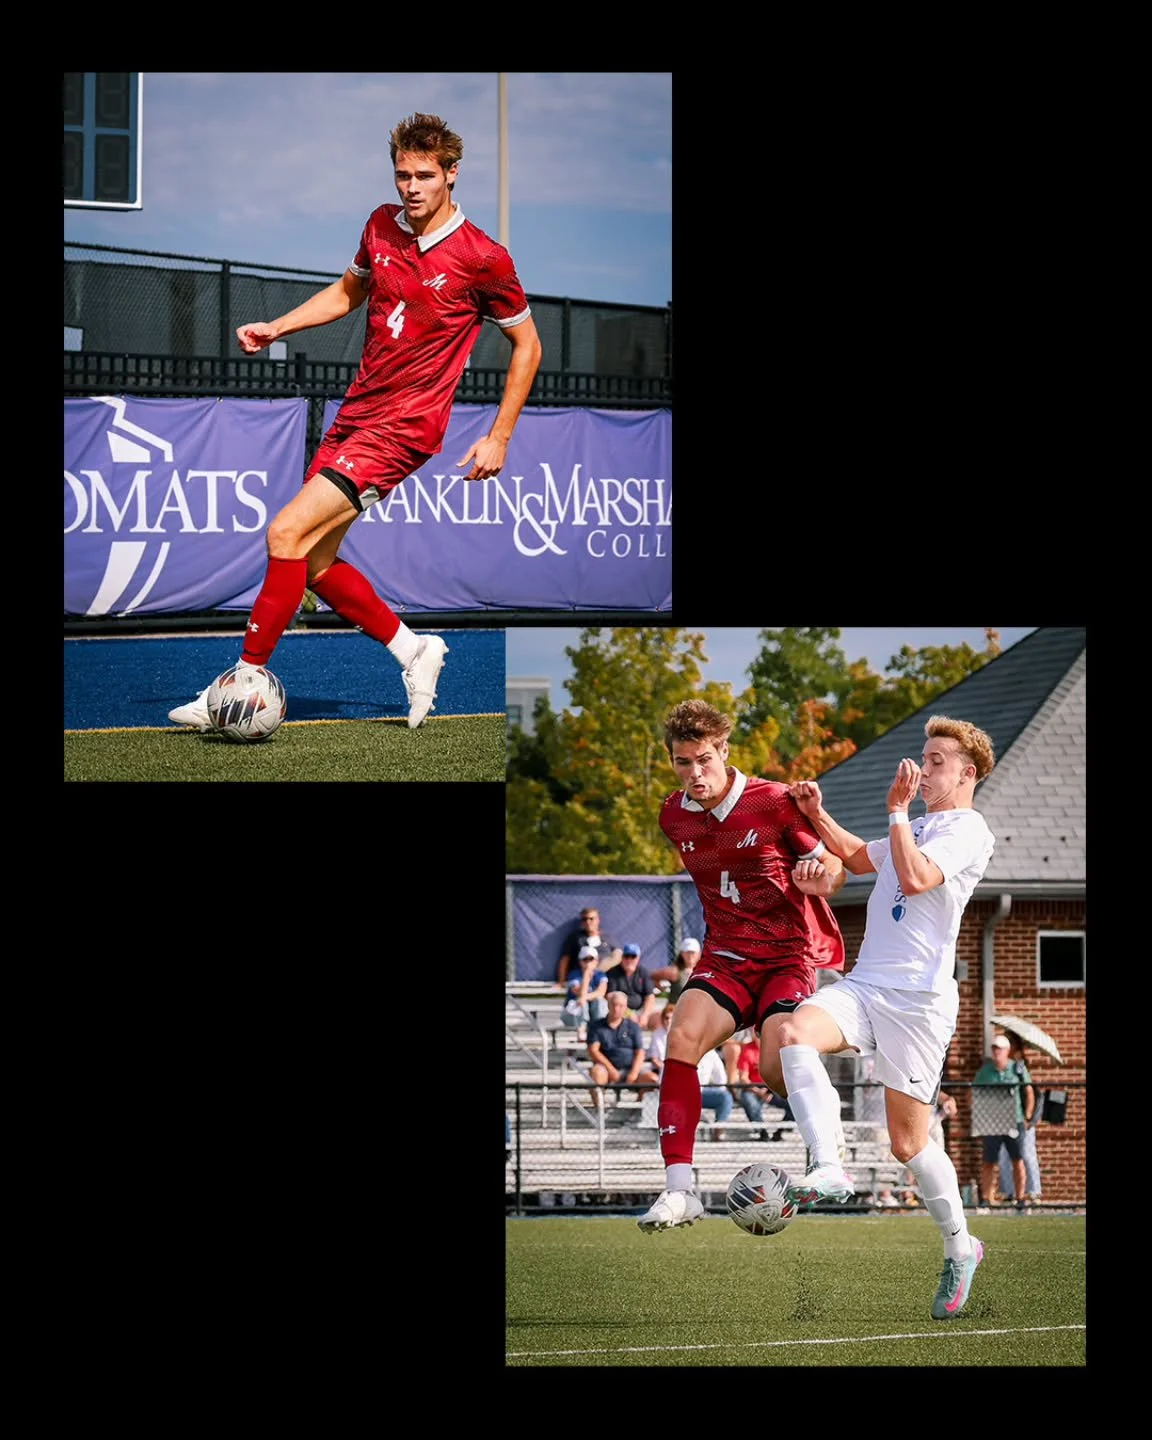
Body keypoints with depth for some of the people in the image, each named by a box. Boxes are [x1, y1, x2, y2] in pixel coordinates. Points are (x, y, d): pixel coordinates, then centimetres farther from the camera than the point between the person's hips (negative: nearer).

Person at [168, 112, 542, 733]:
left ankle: (245, 679, -12)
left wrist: (499, 438, -2)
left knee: (287, 532, -18)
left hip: (404, 426, -7)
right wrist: (278, 326, 11)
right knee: (314, 564, 8)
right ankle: (413, 649, 25)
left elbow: (526, 344, 0)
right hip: (355, 410, 8)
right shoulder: (381, 225, 5)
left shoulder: (483, 258, -11)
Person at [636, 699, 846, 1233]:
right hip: (725, 958, 4)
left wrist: (819, 879, -24)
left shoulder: (774, 803, -10)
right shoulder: (673, 817, 6)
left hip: (789, 956, -4)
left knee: (777, 1070, -23)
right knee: (682, 1037, -25)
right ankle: (679, 1189, -26)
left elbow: (834, 868, -2)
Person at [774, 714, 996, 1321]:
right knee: (792, 1029, -25)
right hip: (862, 985, 8)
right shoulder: (917, 829, 24)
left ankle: (959, 1246, 19)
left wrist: (897, 810, -14)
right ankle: (827, 1167, -28)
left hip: (918, 998, -8)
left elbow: (915, 878, -20)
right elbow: (860, 857, 41)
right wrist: (817, 815, 25)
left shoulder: (968, 830, -4)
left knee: (908, 1143, -2)